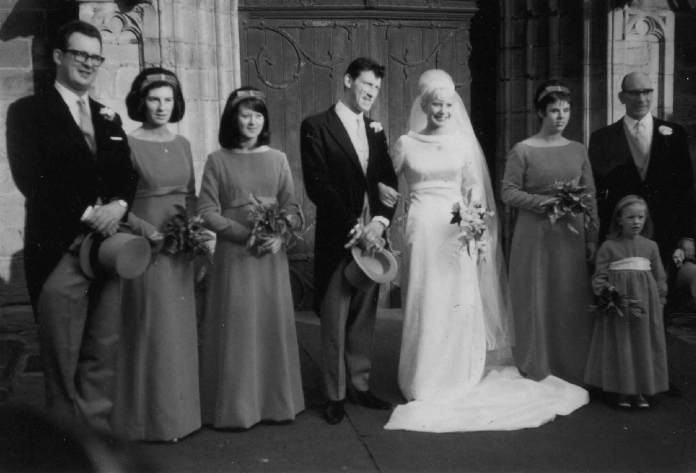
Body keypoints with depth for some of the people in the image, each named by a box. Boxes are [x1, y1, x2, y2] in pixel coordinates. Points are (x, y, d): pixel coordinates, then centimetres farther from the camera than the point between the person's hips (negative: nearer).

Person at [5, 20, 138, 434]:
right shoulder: (28, 112, 2)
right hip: (61, 252, -5)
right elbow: (31, 178, -9)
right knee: (62, 362, 3)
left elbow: (129, 175, 12)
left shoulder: (109, 118, 19)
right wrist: (87, 214, -15)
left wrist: (118, 205, -9)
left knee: (103, 357, 8)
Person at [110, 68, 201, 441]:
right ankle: (152, 415, 14)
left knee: (181, 328, 11)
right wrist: (150, 231, -20)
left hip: (181, 250, 6)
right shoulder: (128, 145, -8)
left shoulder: (182, 144, 9)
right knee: (151, 330, 1)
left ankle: (181, 407, 24)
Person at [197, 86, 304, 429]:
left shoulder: (277, 159, 9)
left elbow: (291, 207, 7)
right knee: (236, 327, 0)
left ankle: (275, 401, 18)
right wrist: (245, 234, -15)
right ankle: (235, 406, 12)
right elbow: (206, 211, -5)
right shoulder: (218, 160, 0)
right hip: (233, 253, -3)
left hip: (272, 253, 3)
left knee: (274, 325, 6)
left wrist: (280, 234, -13)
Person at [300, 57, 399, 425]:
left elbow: (389, 183, 10)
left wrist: (380, 222, -8)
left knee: (364, 318, 11)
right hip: (336, 239, -5)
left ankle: (360, 385, 23)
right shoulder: (316, 127, -3)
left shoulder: (376, 131, 15)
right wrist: (353, 227, -14)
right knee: (334, 320, 2)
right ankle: (335, 394, 13)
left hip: (372, 237, 5)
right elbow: (317, 185, -11)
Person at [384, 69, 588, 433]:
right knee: (424, 304, 1)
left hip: (458, 230, 2)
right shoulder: (406, 144, 4)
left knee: (462, 303, 2)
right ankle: (426, 382, 13)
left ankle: (460, 379, 16)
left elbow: (475, 187, 8)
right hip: (422, 229, -1)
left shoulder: (463, 142, 9)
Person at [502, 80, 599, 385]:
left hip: (571, 237, 4)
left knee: (572, 302, 5)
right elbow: (509, 192, -6)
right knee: (537, 301, 2)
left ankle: (572, 372, 18)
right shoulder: (523, 150, -3)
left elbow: (590, 197, 10)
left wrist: (592, 237, 5)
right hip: (535, 237, -3)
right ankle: (537, 371, 16)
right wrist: (544, 202, -18)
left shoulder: (578, 150, 9)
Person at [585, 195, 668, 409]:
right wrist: (605, 292, -17)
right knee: (620, 345, 2)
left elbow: (660, 278, 11)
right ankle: (622, 390, 12)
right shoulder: (609, 247, -1)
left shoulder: (651, 246, 7)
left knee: (644, 344, 6)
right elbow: (600, 276, -1)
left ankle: (640, 391, 17)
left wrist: (659, 302, 5)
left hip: (645, 301, 3)